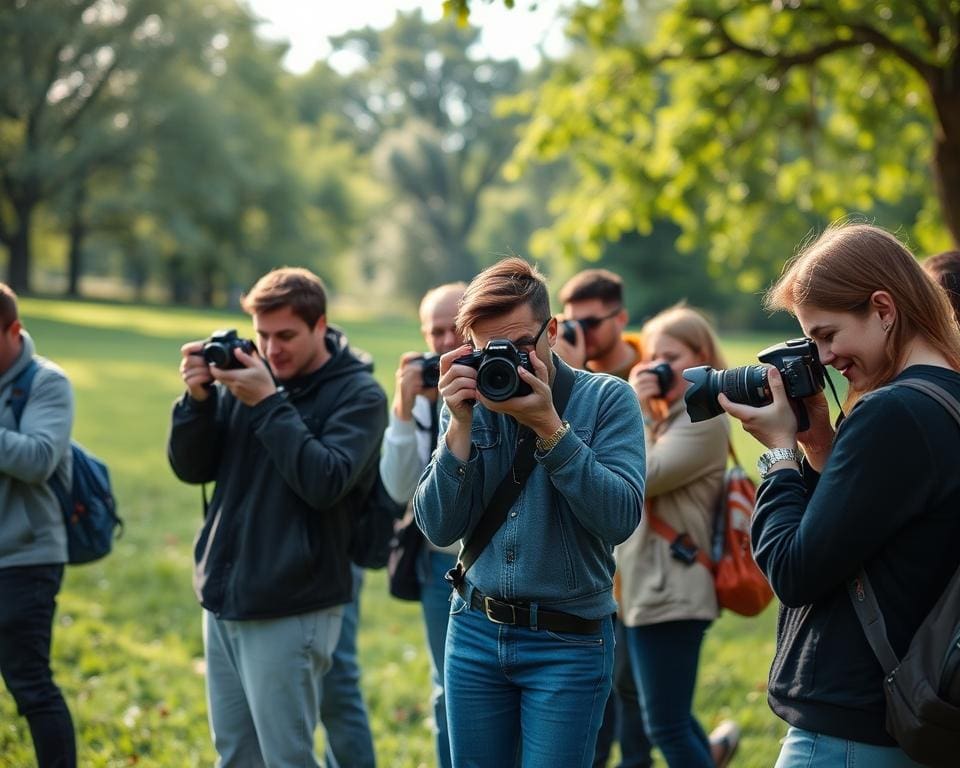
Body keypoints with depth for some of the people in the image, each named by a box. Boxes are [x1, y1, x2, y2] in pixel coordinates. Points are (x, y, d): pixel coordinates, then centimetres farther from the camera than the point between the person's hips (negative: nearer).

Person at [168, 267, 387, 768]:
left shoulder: (358, 394, -8)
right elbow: (191, 468, 6)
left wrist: (268, 403, -20)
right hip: (223, 598, 6)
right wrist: (198, 398, -10)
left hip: (290, 610, -6)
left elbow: (325, 482, -21)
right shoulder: (246, 375, 6)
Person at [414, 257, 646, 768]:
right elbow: (439, 529, -4)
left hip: (568, 642, -3)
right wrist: (460, 425, -14)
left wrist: (548, 424, -21)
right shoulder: (468, 402, 3)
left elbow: (620, 518, -18)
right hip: (475, 631, 3)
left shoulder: (607, 399, -5)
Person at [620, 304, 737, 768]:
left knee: (666, 725, -3)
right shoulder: (666, 416, 14)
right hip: (647, 586, 9)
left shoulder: (704, 420, -13)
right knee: (665, 715, 22)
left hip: (671, 591, -9)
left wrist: (636, 410, -13)